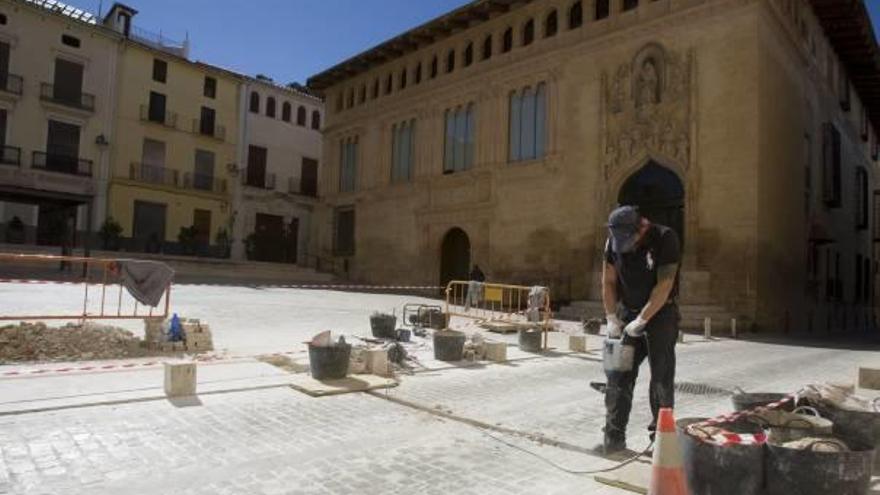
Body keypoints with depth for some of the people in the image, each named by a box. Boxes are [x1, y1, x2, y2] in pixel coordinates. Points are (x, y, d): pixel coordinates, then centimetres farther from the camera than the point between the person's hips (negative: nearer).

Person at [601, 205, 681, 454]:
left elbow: (664, 286, -19)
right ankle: (614, 437, 6)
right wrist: (612, 318, -3)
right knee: (618, 377, 0)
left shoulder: (665, 239, -17)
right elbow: (609, 281, 3)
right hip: (628, 313, 4)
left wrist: (641, 320, -18)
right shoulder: (614, 241, -3)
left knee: (661, 379, 2)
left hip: (660, 315, -4)